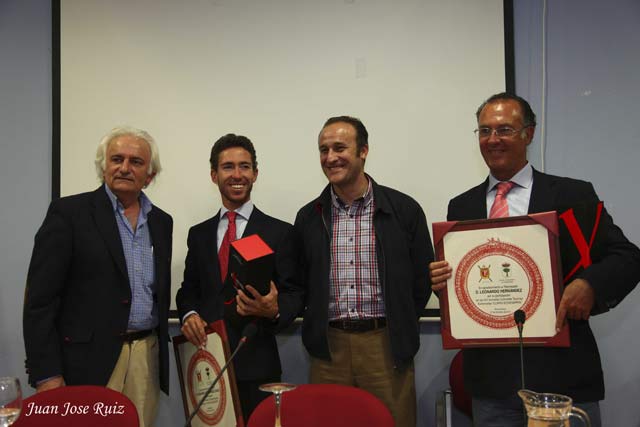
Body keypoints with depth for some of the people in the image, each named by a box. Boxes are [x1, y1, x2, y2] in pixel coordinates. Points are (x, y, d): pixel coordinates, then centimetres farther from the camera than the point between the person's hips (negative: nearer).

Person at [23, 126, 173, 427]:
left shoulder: (161, 221, 11)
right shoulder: (68, 212, -5)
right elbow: (40, 298, -8)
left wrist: (160, 354, 14)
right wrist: (46, 374, -12)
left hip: (146, 359, 5)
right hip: (88, 360, -4)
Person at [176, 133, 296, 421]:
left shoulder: (280, 232, -1)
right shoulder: (198, 234, 12)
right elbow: (188, 289, 16)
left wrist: (274, 310, -23)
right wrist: (190, 314, -5)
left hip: (256, 366, -3)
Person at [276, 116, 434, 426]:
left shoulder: (404, 209, -2)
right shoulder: (309, 217, 6)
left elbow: (422, 279, 4)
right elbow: (301, 287, 9)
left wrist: (399, 332, 4)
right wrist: (276, 308, -10)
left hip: (387, 347, -2)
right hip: (328, 349, 2)